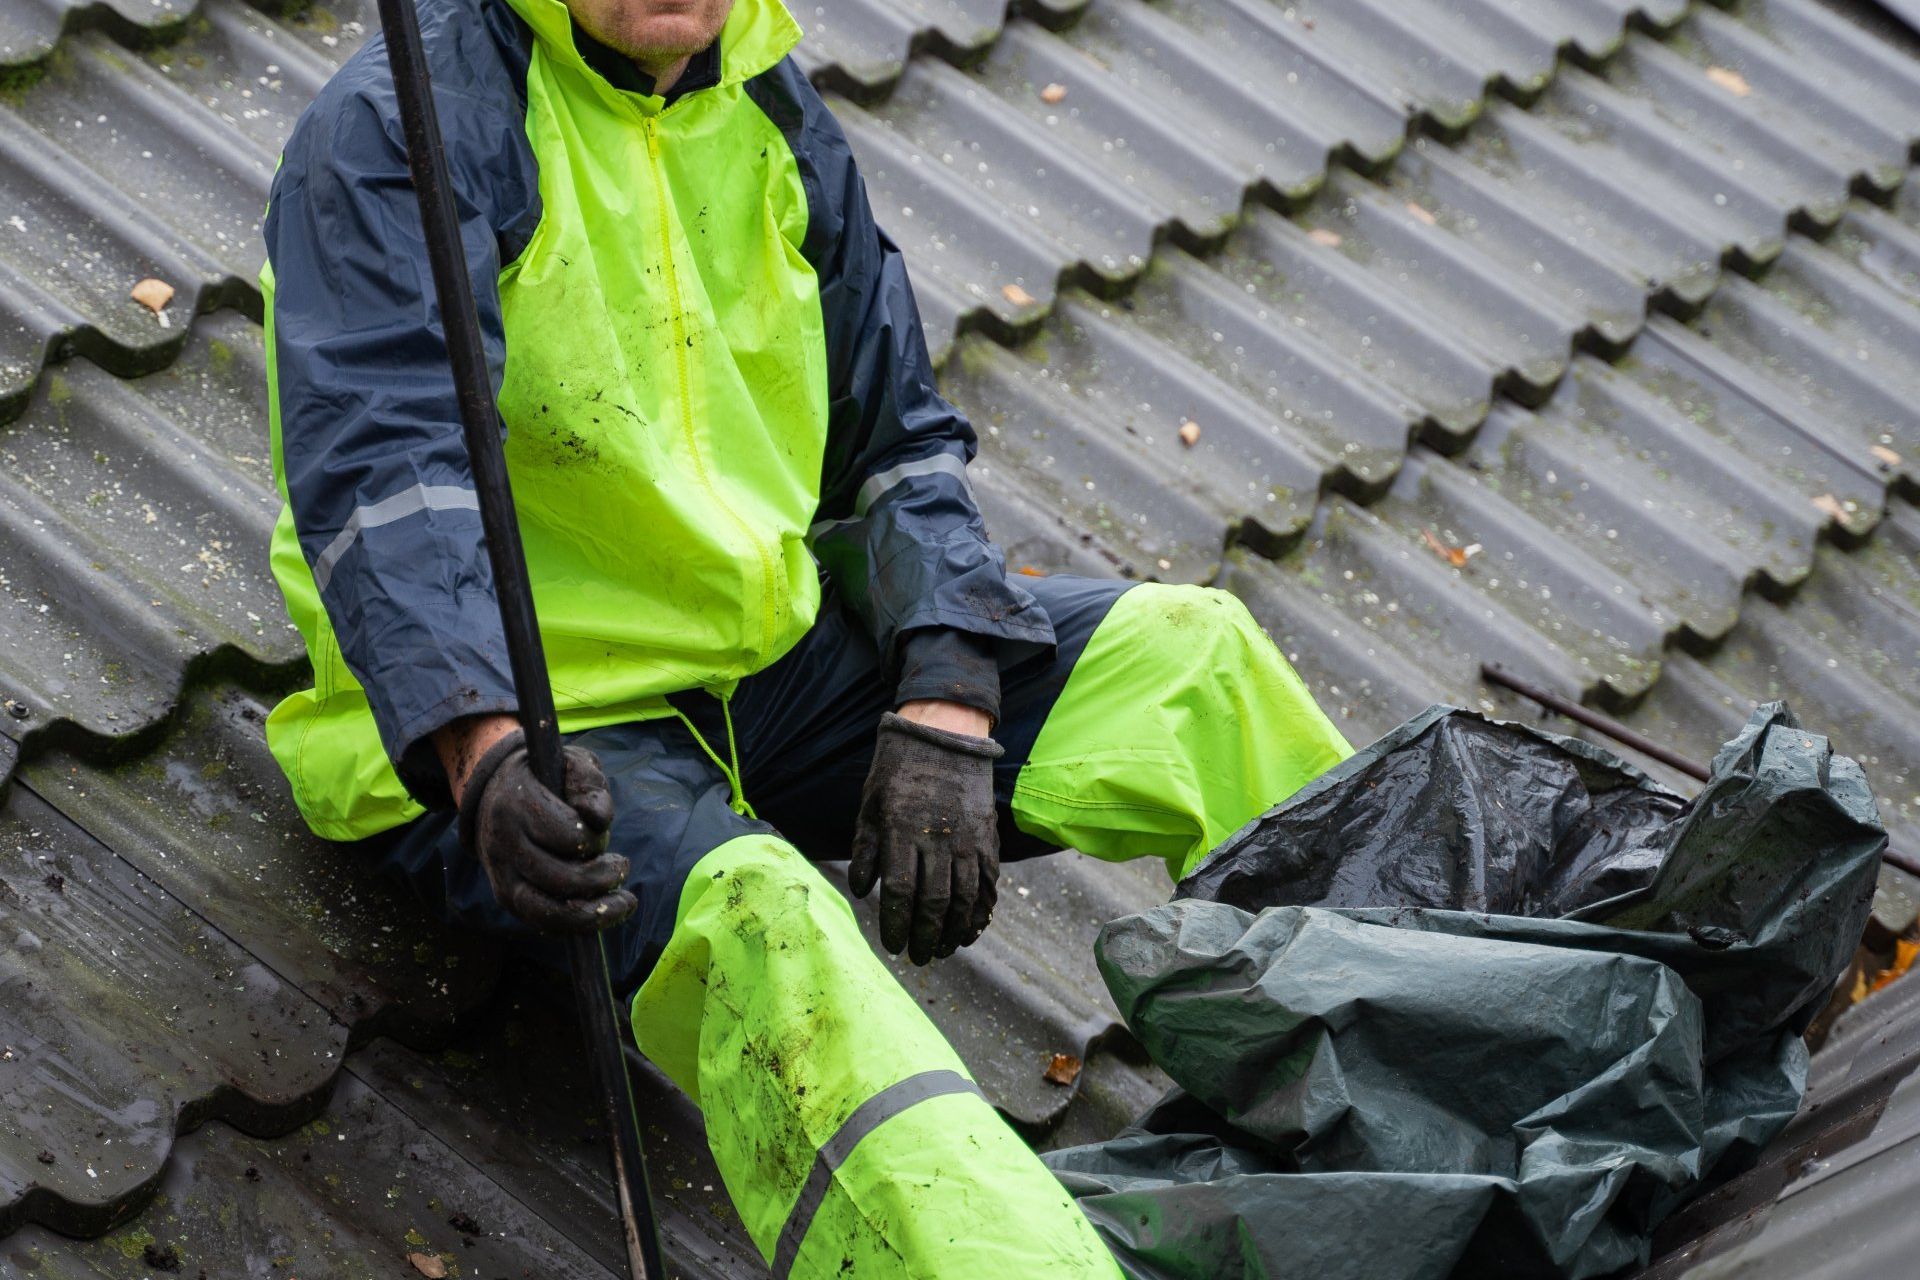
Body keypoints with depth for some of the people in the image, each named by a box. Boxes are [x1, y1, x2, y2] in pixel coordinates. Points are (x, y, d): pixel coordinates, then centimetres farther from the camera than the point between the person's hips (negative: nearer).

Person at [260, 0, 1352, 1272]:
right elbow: (377, 470, -27)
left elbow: (901, 441, 11)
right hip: (492, 729, -7)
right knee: (757, 923, -37)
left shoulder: (770, 113, 8)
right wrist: (484, 757, -44)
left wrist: (942, 716, -5)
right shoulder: (396, 129, -13)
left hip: (770, 655, 7)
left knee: (1189, 653, -5)